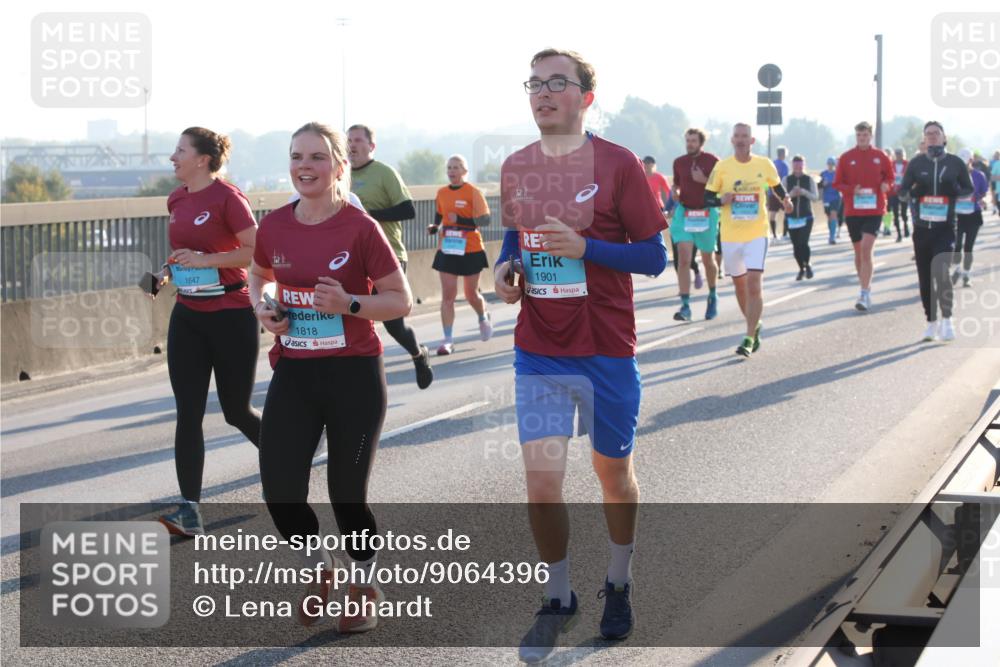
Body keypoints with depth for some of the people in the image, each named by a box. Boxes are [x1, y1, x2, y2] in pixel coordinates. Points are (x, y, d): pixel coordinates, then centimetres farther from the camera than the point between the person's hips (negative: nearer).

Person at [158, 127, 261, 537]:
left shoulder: (227, 197, -15)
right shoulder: (176, 200, 7)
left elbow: (257, 251, -19)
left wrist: (203, 259, -22)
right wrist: (171, 267, 9)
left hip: (231, 317, -6)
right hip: (188, 316, 6)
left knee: (236, 411, 7)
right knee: (188, 413, -4)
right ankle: (190, 511, -5)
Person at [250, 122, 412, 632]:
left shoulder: (360, 228, -11)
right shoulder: (274, 226, 1)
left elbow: (401, 301, -6)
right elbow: (259, 275, 22)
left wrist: (349, 303, -22)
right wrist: (262, 308, 1)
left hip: (354, 374, -3)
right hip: (294, 373, 3)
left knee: (347, 494, 3)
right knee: (279, 488, -8)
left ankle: (363, 585, 30)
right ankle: (317, 567, 21)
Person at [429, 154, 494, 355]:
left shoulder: (473, 192, -9)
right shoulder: (441, 193, 4)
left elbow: (484, 219, -15)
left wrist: (460, 220, -25)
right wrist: (434, 227, -1)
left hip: (470, 250, -3)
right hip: (447, 250, 3)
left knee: (471, 294, 10)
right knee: (447, 294, -5)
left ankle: (484, 318, 43)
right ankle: (447, 340, -5)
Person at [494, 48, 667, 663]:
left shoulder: (618, 164, -9)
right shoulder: (515, 168, 5)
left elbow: (655, 256, -9)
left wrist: (583, 247, -22)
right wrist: (506, 265, 0)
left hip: (607, 352, -2)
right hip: (538, 352, 3)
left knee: (614, 473, 13)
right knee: (542, 481, -5)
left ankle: (619, 584, 37)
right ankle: (558, 600, 15)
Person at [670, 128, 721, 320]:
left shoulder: (712, 161, -4)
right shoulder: (679, 162, 5)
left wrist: (704, 180, -20)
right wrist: (675, 193, -4)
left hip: (706, 214, -1)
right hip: (684, 214, 2)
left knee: (708, 260, 12)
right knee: (684, 259, -12)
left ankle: (712, 297, 37)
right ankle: (685, 306, -15)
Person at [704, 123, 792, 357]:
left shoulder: (765, 165, -1)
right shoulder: (722, 167, -2)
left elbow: (776, 186, 17)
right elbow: (707, 197, 3)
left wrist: (785, 200, -2)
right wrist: (721, 200, -17)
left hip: (757, 234, -2)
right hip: (730, 235, 2)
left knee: (754, 285, -14)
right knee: (740, 285, 13)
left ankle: (749, 338, -11)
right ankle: (755, 325, 36)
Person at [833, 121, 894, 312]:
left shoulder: (880, 156, 2)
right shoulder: (846, 158, 3)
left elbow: (889, 177, 13)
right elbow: (837, 183, 5)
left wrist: (886, 185, -10)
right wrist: (852, 190, -14)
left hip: (874, 210, -2)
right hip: (852, 210, 2)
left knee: (867, 248, -15)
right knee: (858, 251, 11)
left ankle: (864, 295, -18)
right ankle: (866, 289, 26)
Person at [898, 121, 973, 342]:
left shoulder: (955, 163, 2)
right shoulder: (916, 163, 6)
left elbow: (969, 189, 11)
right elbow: (902, 189, 10)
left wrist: (955, 190, -12)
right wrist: (913, 191, -13)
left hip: (946, 228, -3)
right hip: (921, 228, 3)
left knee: (940, 268, -23)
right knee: (925, 278, 6)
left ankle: (947, 320, -14)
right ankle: (931, 322, 19)